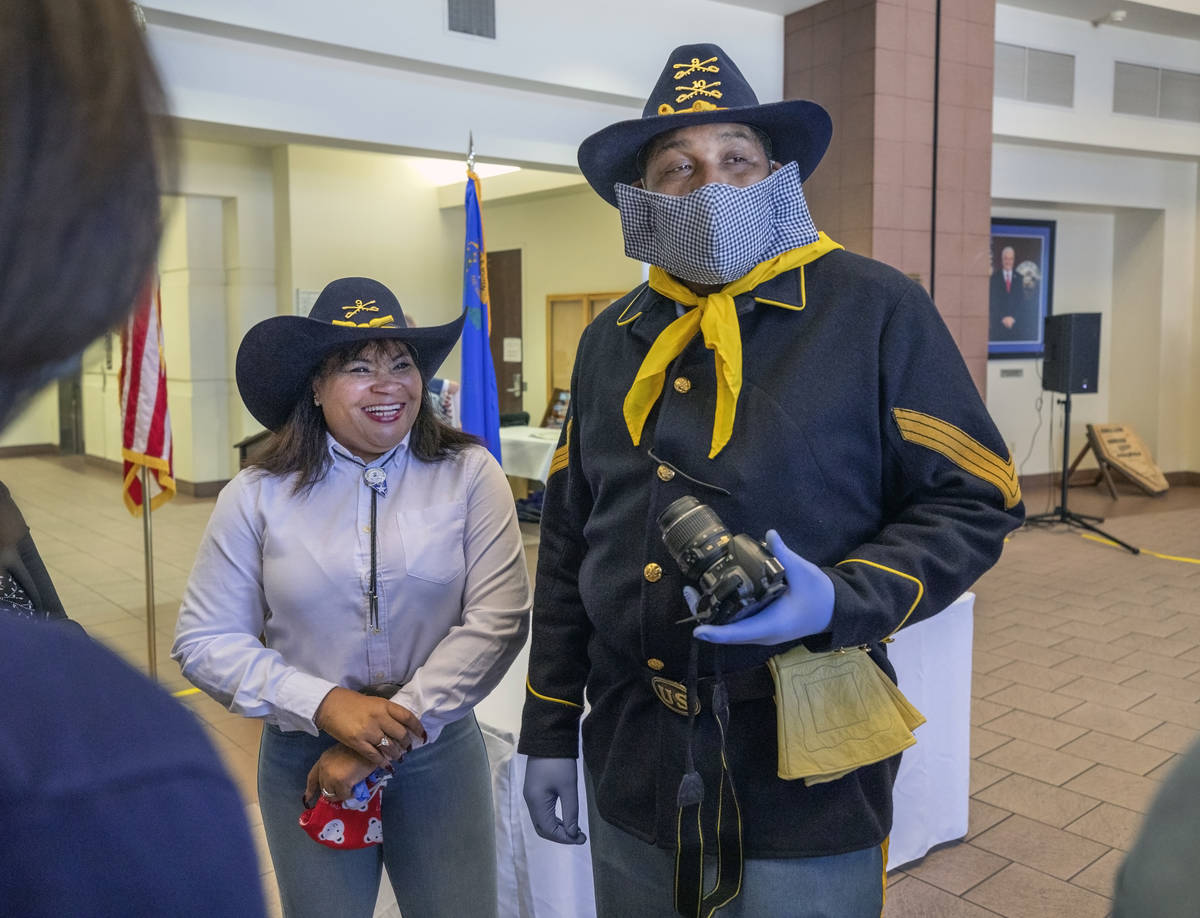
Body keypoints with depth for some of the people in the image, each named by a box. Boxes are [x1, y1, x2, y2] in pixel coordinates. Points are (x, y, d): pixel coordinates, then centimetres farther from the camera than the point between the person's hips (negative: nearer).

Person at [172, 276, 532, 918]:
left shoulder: (468, 474, -8)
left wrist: (397, 730, -16)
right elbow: (205, 640, -4)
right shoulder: (258, 496, -5)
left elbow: (498, 619, -13)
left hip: (440, 752, 0)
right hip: (304, 763, 1)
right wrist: (326, 705, -16)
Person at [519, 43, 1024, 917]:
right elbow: (568, 546, 11)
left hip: (805, 776, -4)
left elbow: (974, 502, -5)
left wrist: (840, 602, -22)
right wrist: (549, 732, 11)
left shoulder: (873, 309, -7)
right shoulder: (611, 340, 7)